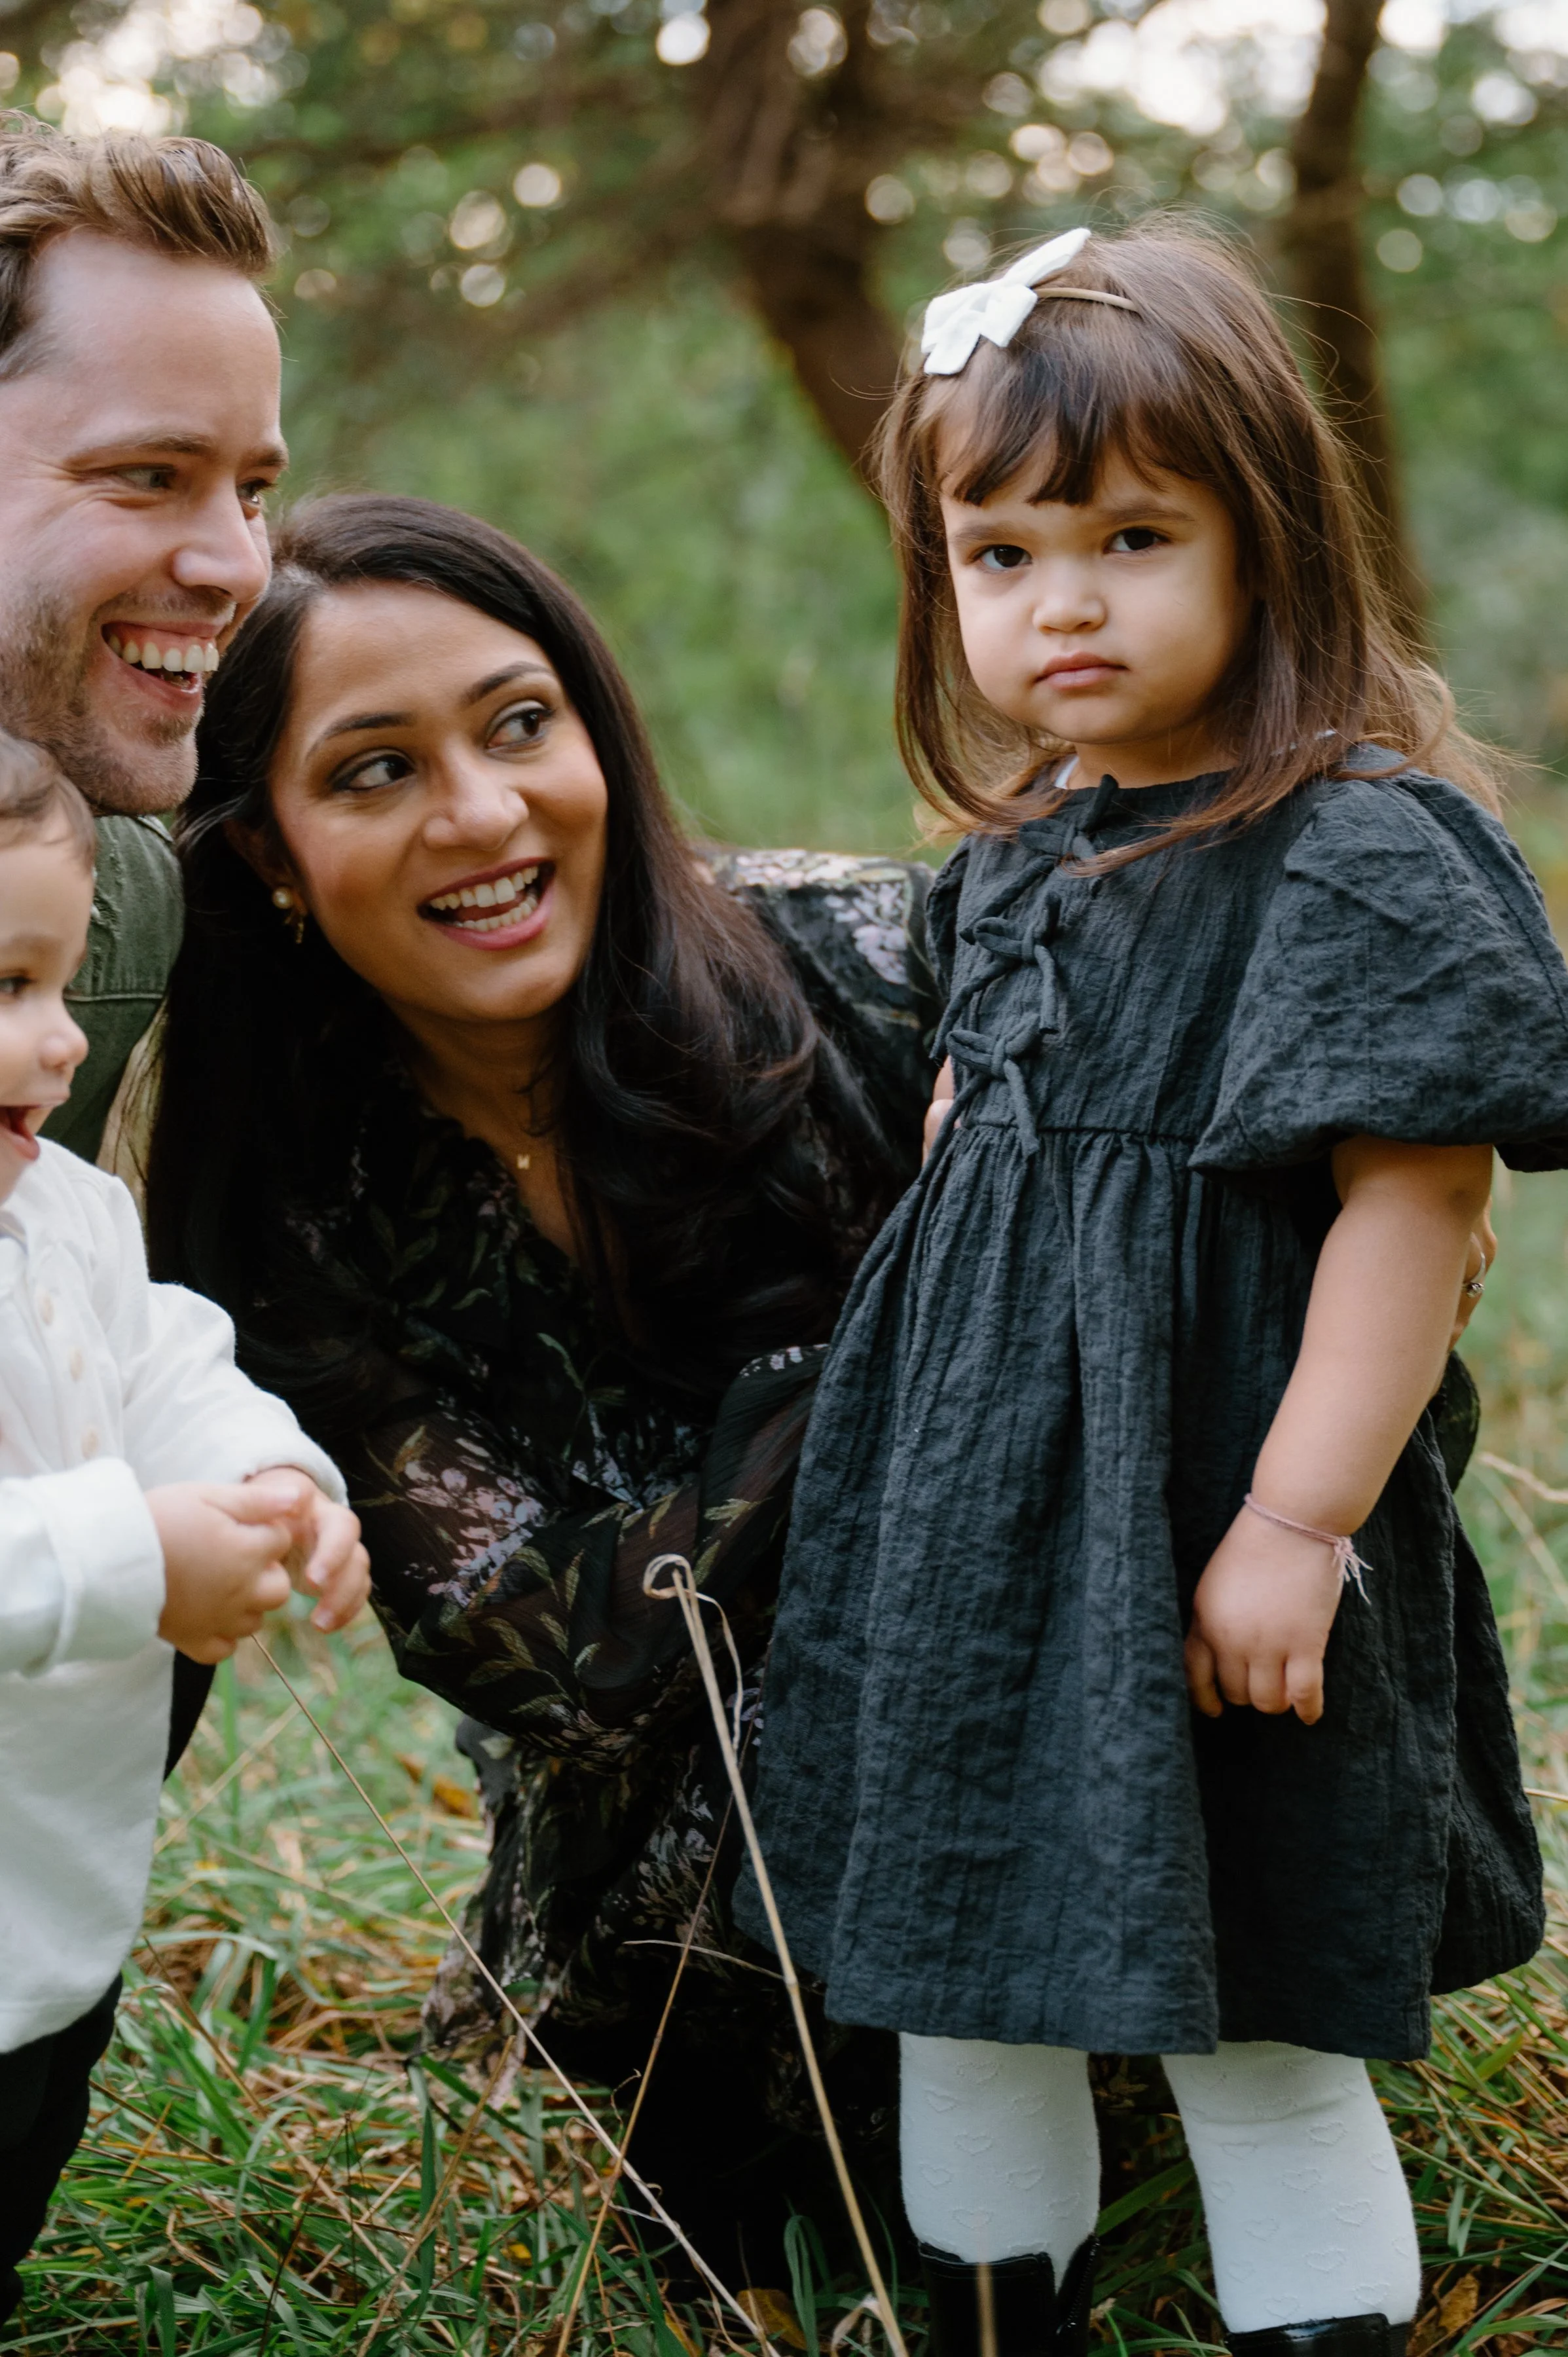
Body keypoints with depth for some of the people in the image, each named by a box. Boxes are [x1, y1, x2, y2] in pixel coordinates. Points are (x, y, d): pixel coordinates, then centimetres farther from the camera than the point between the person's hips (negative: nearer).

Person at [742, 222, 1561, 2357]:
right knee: (953, 1985, 17)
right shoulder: (1016, 857, 9)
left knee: (1256, 2025, 1)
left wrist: (1299, 1523, -21)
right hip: (980, 1503, 8)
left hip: (1212, 1515, -8)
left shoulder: (1362, 852, -15)